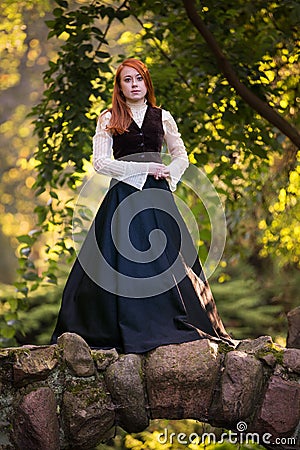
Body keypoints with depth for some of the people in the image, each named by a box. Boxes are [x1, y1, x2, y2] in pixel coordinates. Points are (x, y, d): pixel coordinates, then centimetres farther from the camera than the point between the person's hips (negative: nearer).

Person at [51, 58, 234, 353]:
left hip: (157, 195, 2)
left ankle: (174, 326, 7)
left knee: (168, 259, -2)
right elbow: (100, 162, -4)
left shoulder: (162, 117, 12)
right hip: (123, 194, -2)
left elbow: (181, 155, 20)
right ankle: (127, 331, -2)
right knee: (122, 260, -8)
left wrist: (168, 172, -1)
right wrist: (144, 168, -9)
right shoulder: (108, 119, 5)